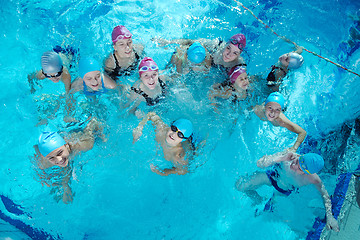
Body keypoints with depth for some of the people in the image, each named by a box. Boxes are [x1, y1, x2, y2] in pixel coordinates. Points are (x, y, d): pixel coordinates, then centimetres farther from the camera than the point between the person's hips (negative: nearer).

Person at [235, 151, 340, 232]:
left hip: (284, 191, 0)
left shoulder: (313, 179, -36)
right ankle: (258, 200, 26)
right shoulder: (289, 155, -40)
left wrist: (329, 216, -26)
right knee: (240, 186, -3)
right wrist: (281, 158, -54)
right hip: (273, 175, 0)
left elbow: (325, 195, -16)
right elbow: (260, 163, -42)